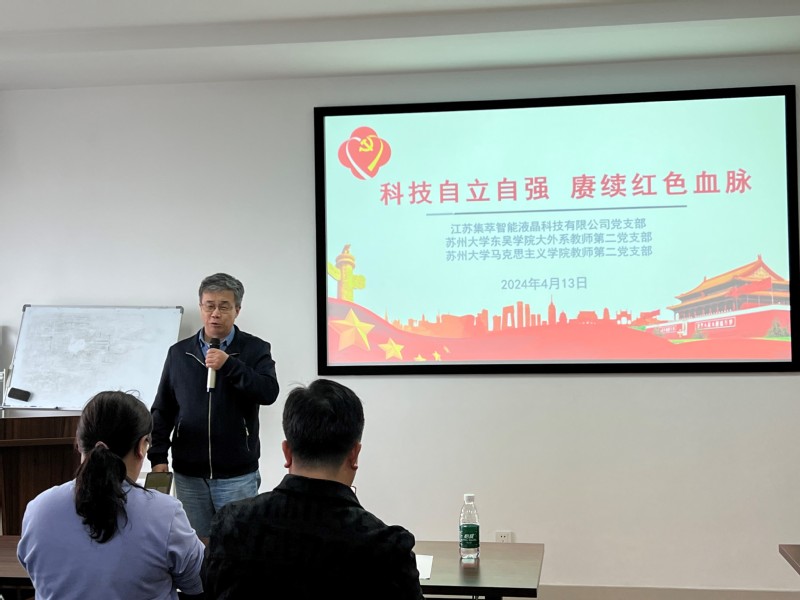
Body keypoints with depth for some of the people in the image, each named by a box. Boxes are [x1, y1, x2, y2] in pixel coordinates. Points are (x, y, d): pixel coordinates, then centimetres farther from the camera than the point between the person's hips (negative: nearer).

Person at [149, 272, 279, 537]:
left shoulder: (255, 349, -1)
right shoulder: (179, 352, 7)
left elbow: (269, 392, -15)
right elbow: (163, 410, 9)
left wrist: (229, 365, -22)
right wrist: (158, 456, 2)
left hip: (238, 475, -2)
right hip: (188, 475, 2)